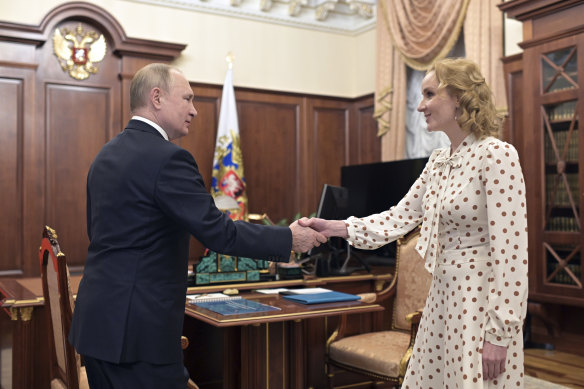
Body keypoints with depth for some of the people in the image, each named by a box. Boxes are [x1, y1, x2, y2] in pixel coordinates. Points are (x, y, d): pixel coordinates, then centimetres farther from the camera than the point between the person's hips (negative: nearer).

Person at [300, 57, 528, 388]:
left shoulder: (496, 156, -15)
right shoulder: (438, 161, 9)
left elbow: (510, 251, -19)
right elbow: (399, 218, 8)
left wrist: (499, 334, -18)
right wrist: (332, 228, -2)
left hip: (481, 301, -8)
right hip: (443, 297, 8)